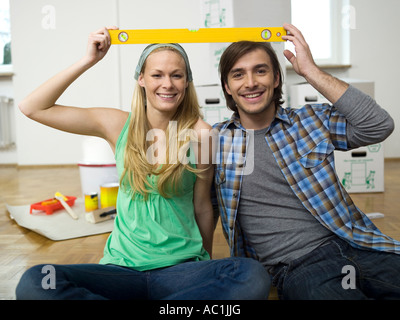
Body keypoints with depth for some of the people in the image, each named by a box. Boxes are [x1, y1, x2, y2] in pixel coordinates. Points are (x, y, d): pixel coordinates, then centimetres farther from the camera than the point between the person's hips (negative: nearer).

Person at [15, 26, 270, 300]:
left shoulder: (199, 134, -4)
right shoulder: (118, 125, 2)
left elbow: (202, 207, 3)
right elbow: (33, 108, 2)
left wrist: (206, 263, 13)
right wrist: (89, 60, -3)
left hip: (182, 267, -1)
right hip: (122, 265, 2)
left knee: (254, 277, -30)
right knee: (33, 282, -25)